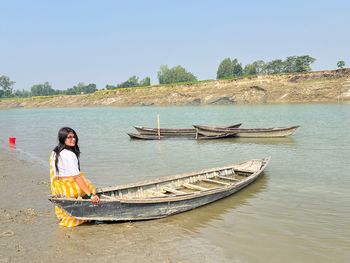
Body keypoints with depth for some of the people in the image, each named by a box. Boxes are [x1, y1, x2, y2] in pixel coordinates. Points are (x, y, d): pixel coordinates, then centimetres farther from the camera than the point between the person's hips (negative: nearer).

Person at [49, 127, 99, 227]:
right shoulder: (69, 154, -22)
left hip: (57, 188, 9)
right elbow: (77, 177, -26)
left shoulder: (55, 152, 6)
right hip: (69, 188, -9)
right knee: (90, 188, 14)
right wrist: (90, 195, -26)